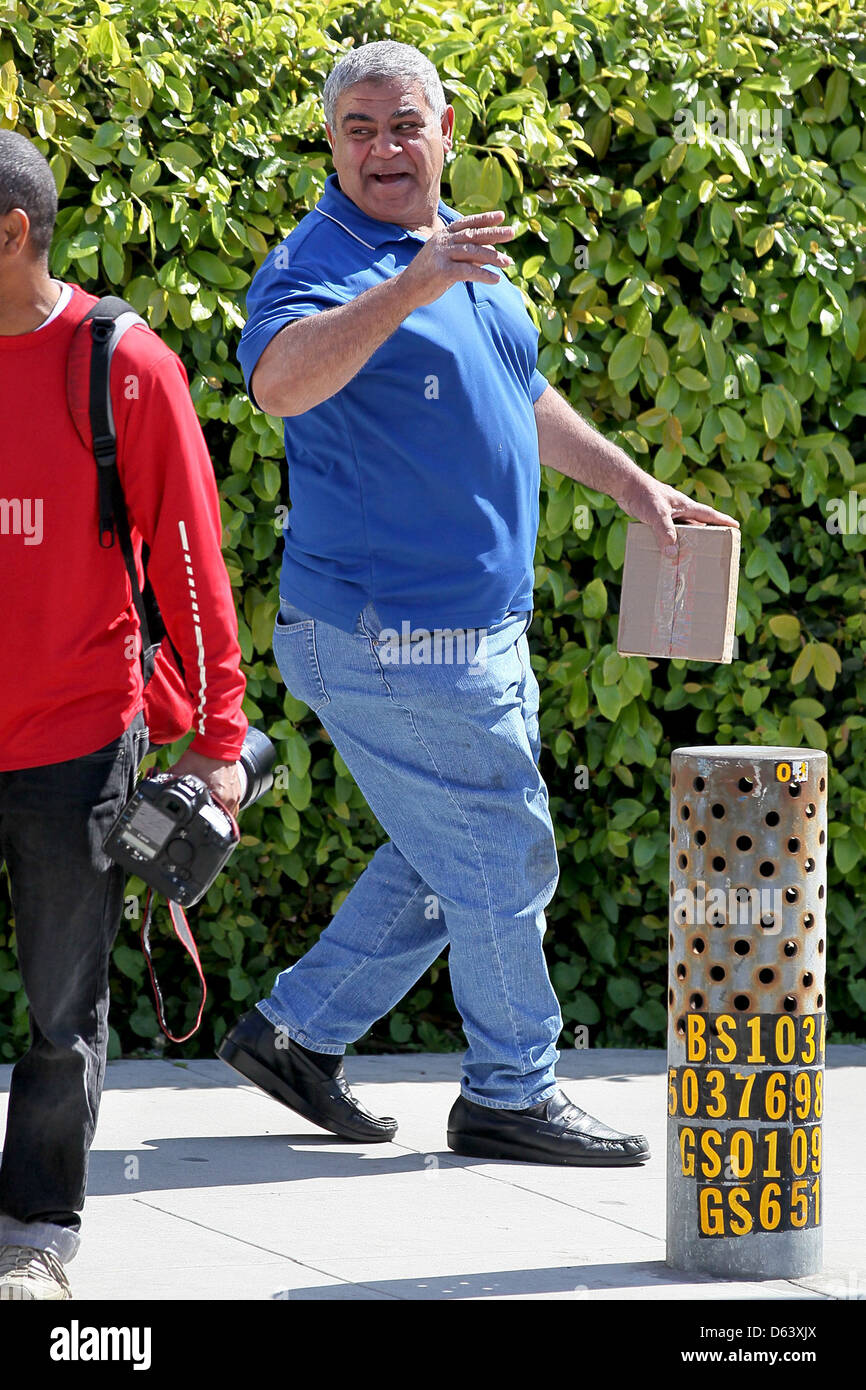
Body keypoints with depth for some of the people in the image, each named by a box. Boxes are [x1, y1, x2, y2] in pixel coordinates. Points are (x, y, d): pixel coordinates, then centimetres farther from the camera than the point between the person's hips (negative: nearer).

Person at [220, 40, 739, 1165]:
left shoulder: (467, 252, 15)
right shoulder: (320, 262, -14)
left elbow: (525, 397, 30)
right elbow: (280, 380, -36)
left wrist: (632, 485, 27)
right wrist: (408, 289, -44)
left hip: (477, 630, 9)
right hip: (390, 637, -9)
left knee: (448, 859, 17)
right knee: (504, 859, -2)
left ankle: (297, 1031, 25)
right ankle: (513, 1094, 11)